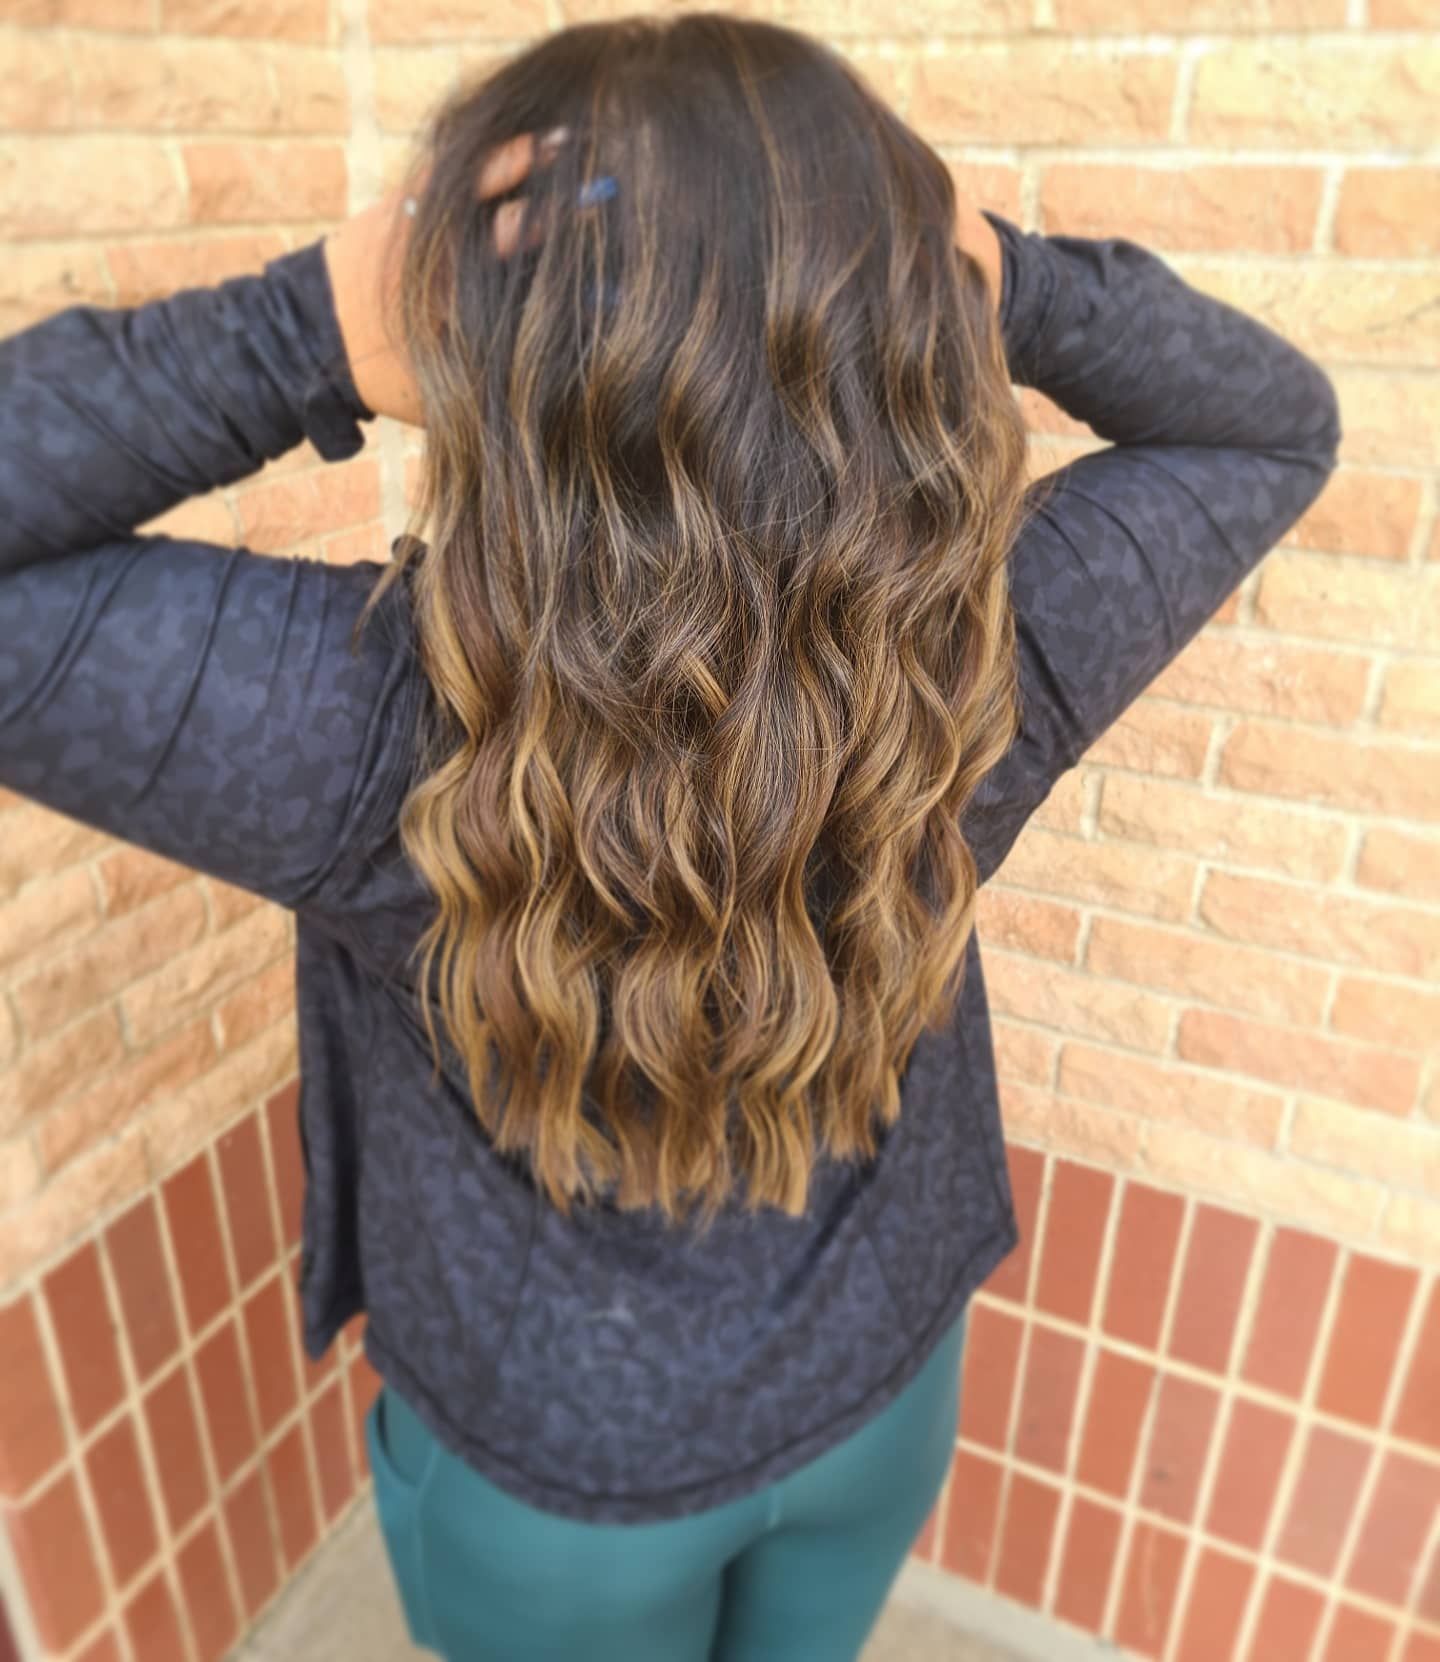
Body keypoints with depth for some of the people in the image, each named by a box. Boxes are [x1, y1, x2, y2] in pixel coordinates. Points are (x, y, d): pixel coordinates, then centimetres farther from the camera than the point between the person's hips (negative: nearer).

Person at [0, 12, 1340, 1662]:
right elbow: (1280, 420, -8)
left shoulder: (382, 718, -37)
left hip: (550, 1474, -2)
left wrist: (299, 335, -34)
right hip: (882, 1395, 3)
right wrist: (1007, 283, -22)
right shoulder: (993, 655, -26)